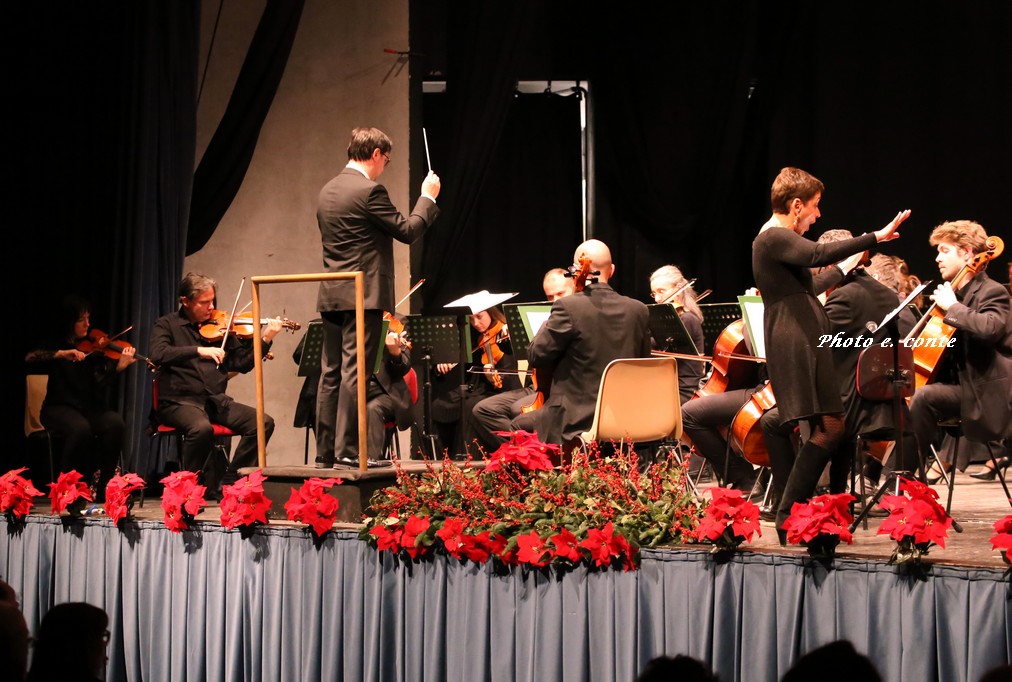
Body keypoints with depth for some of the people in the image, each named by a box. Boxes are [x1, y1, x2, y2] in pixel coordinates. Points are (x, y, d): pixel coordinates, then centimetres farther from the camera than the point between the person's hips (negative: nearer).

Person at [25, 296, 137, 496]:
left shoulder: (94, 347, 7)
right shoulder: (56, 346, 5)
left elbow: (102, 382, -11)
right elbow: (31, 358, -15)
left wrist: (120, 366, -32)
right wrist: (62, 354, -29)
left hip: (89, 408, 2)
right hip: (60, 408, -2)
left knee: (115, 423, -29)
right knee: (81, 428, -35)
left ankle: (101, 485, -17)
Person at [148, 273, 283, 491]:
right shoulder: (167, 324, 4)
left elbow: (242, 363, 12)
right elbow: (158, 354, -16)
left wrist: (266, 340, -1)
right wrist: (198, 350, -25)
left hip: (216, 400, 5)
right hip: (179, 401, -5)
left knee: (264, 423, -15)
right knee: (202, 428, -37)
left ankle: (230, 482, -6)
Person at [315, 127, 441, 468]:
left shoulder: (328, 191, 14)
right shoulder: (369, 191, -13)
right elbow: (408, 230, -8)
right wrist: (428, 197, 5)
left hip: (331, 296, 8)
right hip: (363, 295, -8)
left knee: (331, 373, 8)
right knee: (354, 372, -8)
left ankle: (325, 453, 9)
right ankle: (349, 450, -8)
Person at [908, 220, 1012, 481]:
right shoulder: (956, 292, 14)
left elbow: (989, 328, -34)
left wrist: (952, 307, -24)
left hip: (985, 392, -9)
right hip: (964, 384, 10)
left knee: (923, 396, -28)